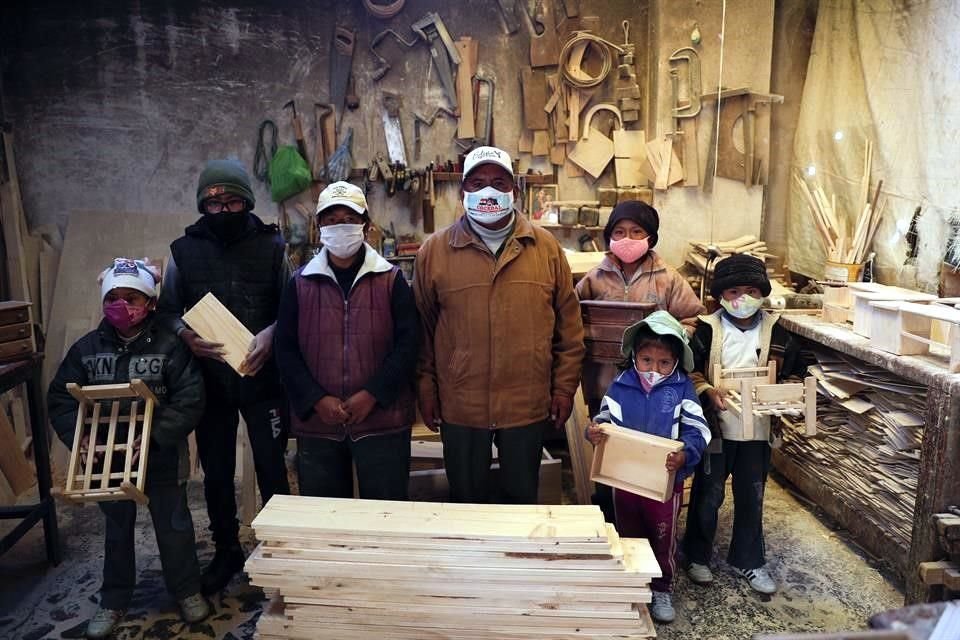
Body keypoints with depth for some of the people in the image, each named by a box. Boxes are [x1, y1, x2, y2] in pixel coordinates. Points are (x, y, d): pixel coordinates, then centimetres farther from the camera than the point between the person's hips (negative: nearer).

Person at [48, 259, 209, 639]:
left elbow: (190, 402, -17)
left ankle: (187, 591, 32)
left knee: (174, 526, 12)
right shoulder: (87, 348, -2)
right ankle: (114, 601, 38)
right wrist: (77, 435, -12)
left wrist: (155, 435, -27)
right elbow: (60, 398, 3)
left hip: (162, 457, -3)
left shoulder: (170, 345, -14)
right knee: (117, 530, 20)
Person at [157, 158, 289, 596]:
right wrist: (184, 334, -16)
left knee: (271, 468, 8)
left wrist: (271, 333, -22)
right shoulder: (184, 250, 1)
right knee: (216, 473, 14)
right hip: (210, 382, 2)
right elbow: (167, 309, 5)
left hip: (262, 379, -2)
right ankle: (226, 551, 34)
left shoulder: (271, 245, -4)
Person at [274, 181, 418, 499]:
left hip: (382, 419, -2)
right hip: (316, 423, 2)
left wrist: (372, 395, -14)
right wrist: (317, 400, -10)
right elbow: (285, 349, 2)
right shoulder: (300, 283, 6)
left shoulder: (391, 280, 1)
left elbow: (407, 344, -5)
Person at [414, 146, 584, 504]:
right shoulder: (434, 250, -2)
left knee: (522, 500, 18)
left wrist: (565, 386, 3)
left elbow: (568, 323, 4)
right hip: (459, 407, 0)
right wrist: (426, 390, 2)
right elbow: (422, 328, 2)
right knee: (466, 501, 17)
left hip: (528, 405, 1)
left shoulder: (546, 247, 0)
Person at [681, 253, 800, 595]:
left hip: (758, 426, 3)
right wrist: (707, 391, -23)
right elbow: (689, 371, -7)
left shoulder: (774, 330, 0)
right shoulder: (708, 329, -9)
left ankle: (748, 560, 32)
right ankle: (697, 556, 29)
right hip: (716, 425, -2)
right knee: (708, 494, 10)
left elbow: (790, 371, 9)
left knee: (752, 496, 13)